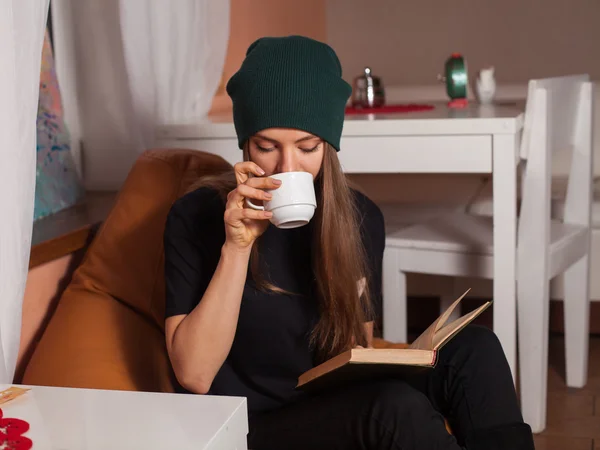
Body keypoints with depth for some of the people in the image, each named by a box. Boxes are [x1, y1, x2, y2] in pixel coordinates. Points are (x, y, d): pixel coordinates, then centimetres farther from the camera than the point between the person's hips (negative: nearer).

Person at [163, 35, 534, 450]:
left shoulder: (361, 217, 2)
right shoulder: (197, 216, -10)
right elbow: (194, 374, -15)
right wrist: (237, 247, -23)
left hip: (341, 412, 5)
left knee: (474, 350, -20)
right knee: (396, 408, -32)